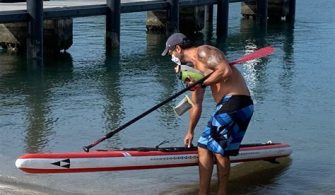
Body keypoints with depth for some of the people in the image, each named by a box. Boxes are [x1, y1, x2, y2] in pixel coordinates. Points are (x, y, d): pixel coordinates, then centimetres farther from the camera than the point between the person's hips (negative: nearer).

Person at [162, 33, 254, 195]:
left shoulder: (203, 52, -5)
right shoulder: (195, 69, 23)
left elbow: (226, 71, -21)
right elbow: (196, 105, 31)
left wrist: (202, 83, -14)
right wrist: (190, 131, 38)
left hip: (236, 102, -10)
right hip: (226, 105, 10)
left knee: (219, 151, -7)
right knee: (204, 148, 11)